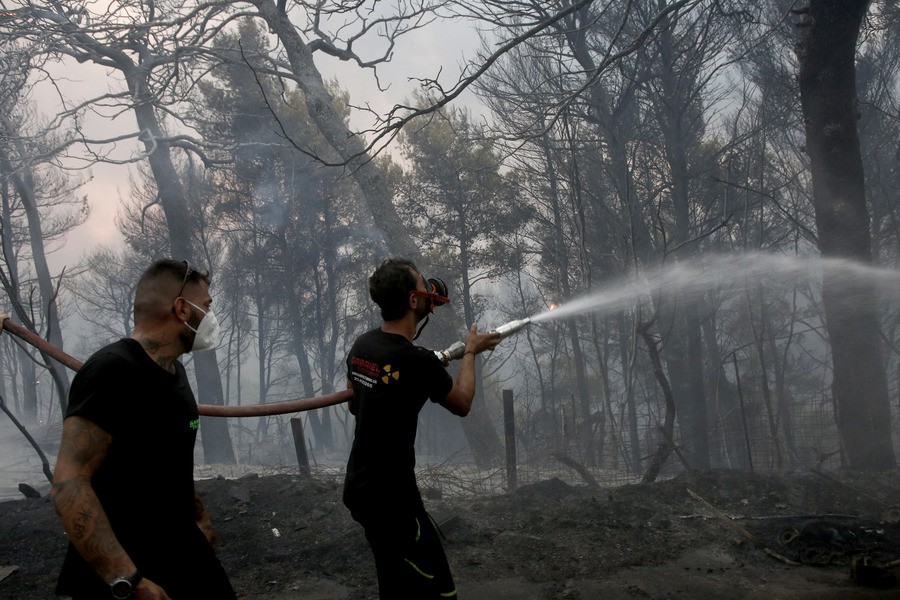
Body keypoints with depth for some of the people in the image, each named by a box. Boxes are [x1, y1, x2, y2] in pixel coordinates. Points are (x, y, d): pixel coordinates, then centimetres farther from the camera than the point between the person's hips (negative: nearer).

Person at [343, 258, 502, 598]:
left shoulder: (361, 346, 0)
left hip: (360, 487, 9)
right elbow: (462, 403, -4)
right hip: (389, 496, -9)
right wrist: (470, 352, 10)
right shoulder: (417, 361, -23)